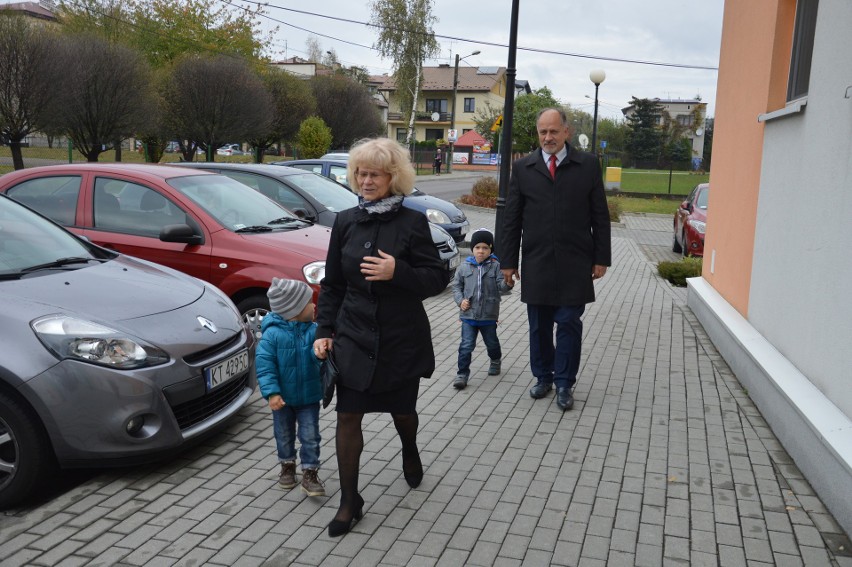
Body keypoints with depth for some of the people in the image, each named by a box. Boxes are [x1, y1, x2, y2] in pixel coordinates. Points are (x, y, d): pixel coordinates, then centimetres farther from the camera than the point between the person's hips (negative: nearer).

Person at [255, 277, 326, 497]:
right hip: (283, 397, -1)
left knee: (310, 436, 4)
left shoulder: (313, 330, -8)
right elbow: (264, 364, -17)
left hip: (309, 396, 2)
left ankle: (310, 473, 15)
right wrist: (271, 392, -22)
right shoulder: (273, 333, -18)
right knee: (284, 435, 17)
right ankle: (287, 465, 39)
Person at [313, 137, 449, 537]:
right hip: (353, 338, 2)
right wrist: (324, 331, 3)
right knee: (348, 417, -1)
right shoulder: (345, 222, 2)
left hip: (401, 339, -2)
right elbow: (332, 283, 8)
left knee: (401, 410, 15)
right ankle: (349, 502, 14)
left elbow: (438, 278, -8)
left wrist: (397, 272, -25)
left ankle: (410, 452, 51)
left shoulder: (412, 223, -8)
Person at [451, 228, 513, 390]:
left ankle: (495, 360, 48)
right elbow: (456, 285, 7)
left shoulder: (495, 266, -7)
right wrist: (460, 300, -8)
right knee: (466, 345, -4)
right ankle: (462, 374, 3)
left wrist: (507, 284, -36)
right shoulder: (465, 266, -1)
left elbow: (501, 286, -13)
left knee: (492, 342, 20)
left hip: (489, 315, 0)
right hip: (468, 314, 0)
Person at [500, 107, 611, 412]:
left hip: (574, 264, -1)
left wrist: (601, 257, 1)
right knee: (539, 326, 10)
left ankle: (564, 384, 13)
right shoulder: (522, 168, 5)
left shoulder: (588, 165, 3)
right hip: (536, 262, 2)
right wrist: (508, 260, 3)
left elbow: (600, 216, 4)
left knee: (569, 324, 1)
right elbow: (511, 219, 6)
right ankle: (543, 377, 26)